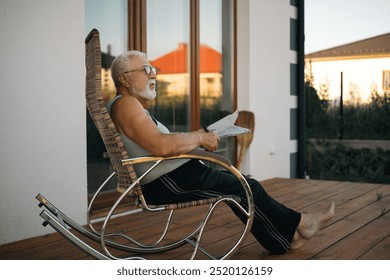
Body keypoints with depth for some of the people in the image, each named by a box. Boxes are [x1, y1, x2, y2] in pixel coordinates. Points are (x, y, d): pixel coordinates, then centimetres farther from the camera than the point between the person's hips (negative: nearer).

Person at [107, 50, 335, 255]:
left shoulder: (130, 106, 17)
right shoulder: (125, 105, -17)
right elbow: (161, 146, -30)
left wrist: (194, 138, 4)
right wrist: (199, 138, -15)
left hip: (166, 179, 11)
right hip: (168, 183, -11)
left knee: (238, 184, 13)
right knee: (247, 188, -3)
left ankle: (286, 236, 17)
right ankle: (297, 225, 16)